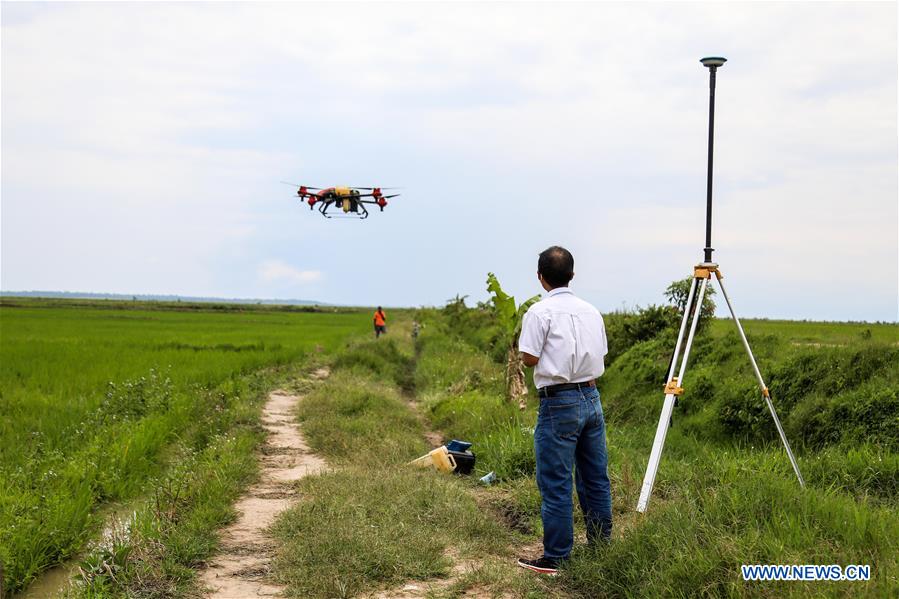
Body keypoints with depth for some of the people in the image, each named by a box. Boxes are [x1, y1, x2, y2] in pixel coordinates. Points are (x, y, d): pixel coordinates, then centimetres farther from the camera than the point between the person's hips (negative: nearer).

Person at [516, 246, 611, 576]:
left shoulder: (540, 312, -11)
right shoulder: (591, 311, 9)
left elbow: (530, 358, -11)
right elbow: (600, 354, 13)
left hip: (559, 403, -7)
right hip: (591, 398, 7)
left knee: (556, 484, -2)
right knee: (596, 478, 14)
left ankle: (554, 558, 2)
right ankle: (601, 546, 23)